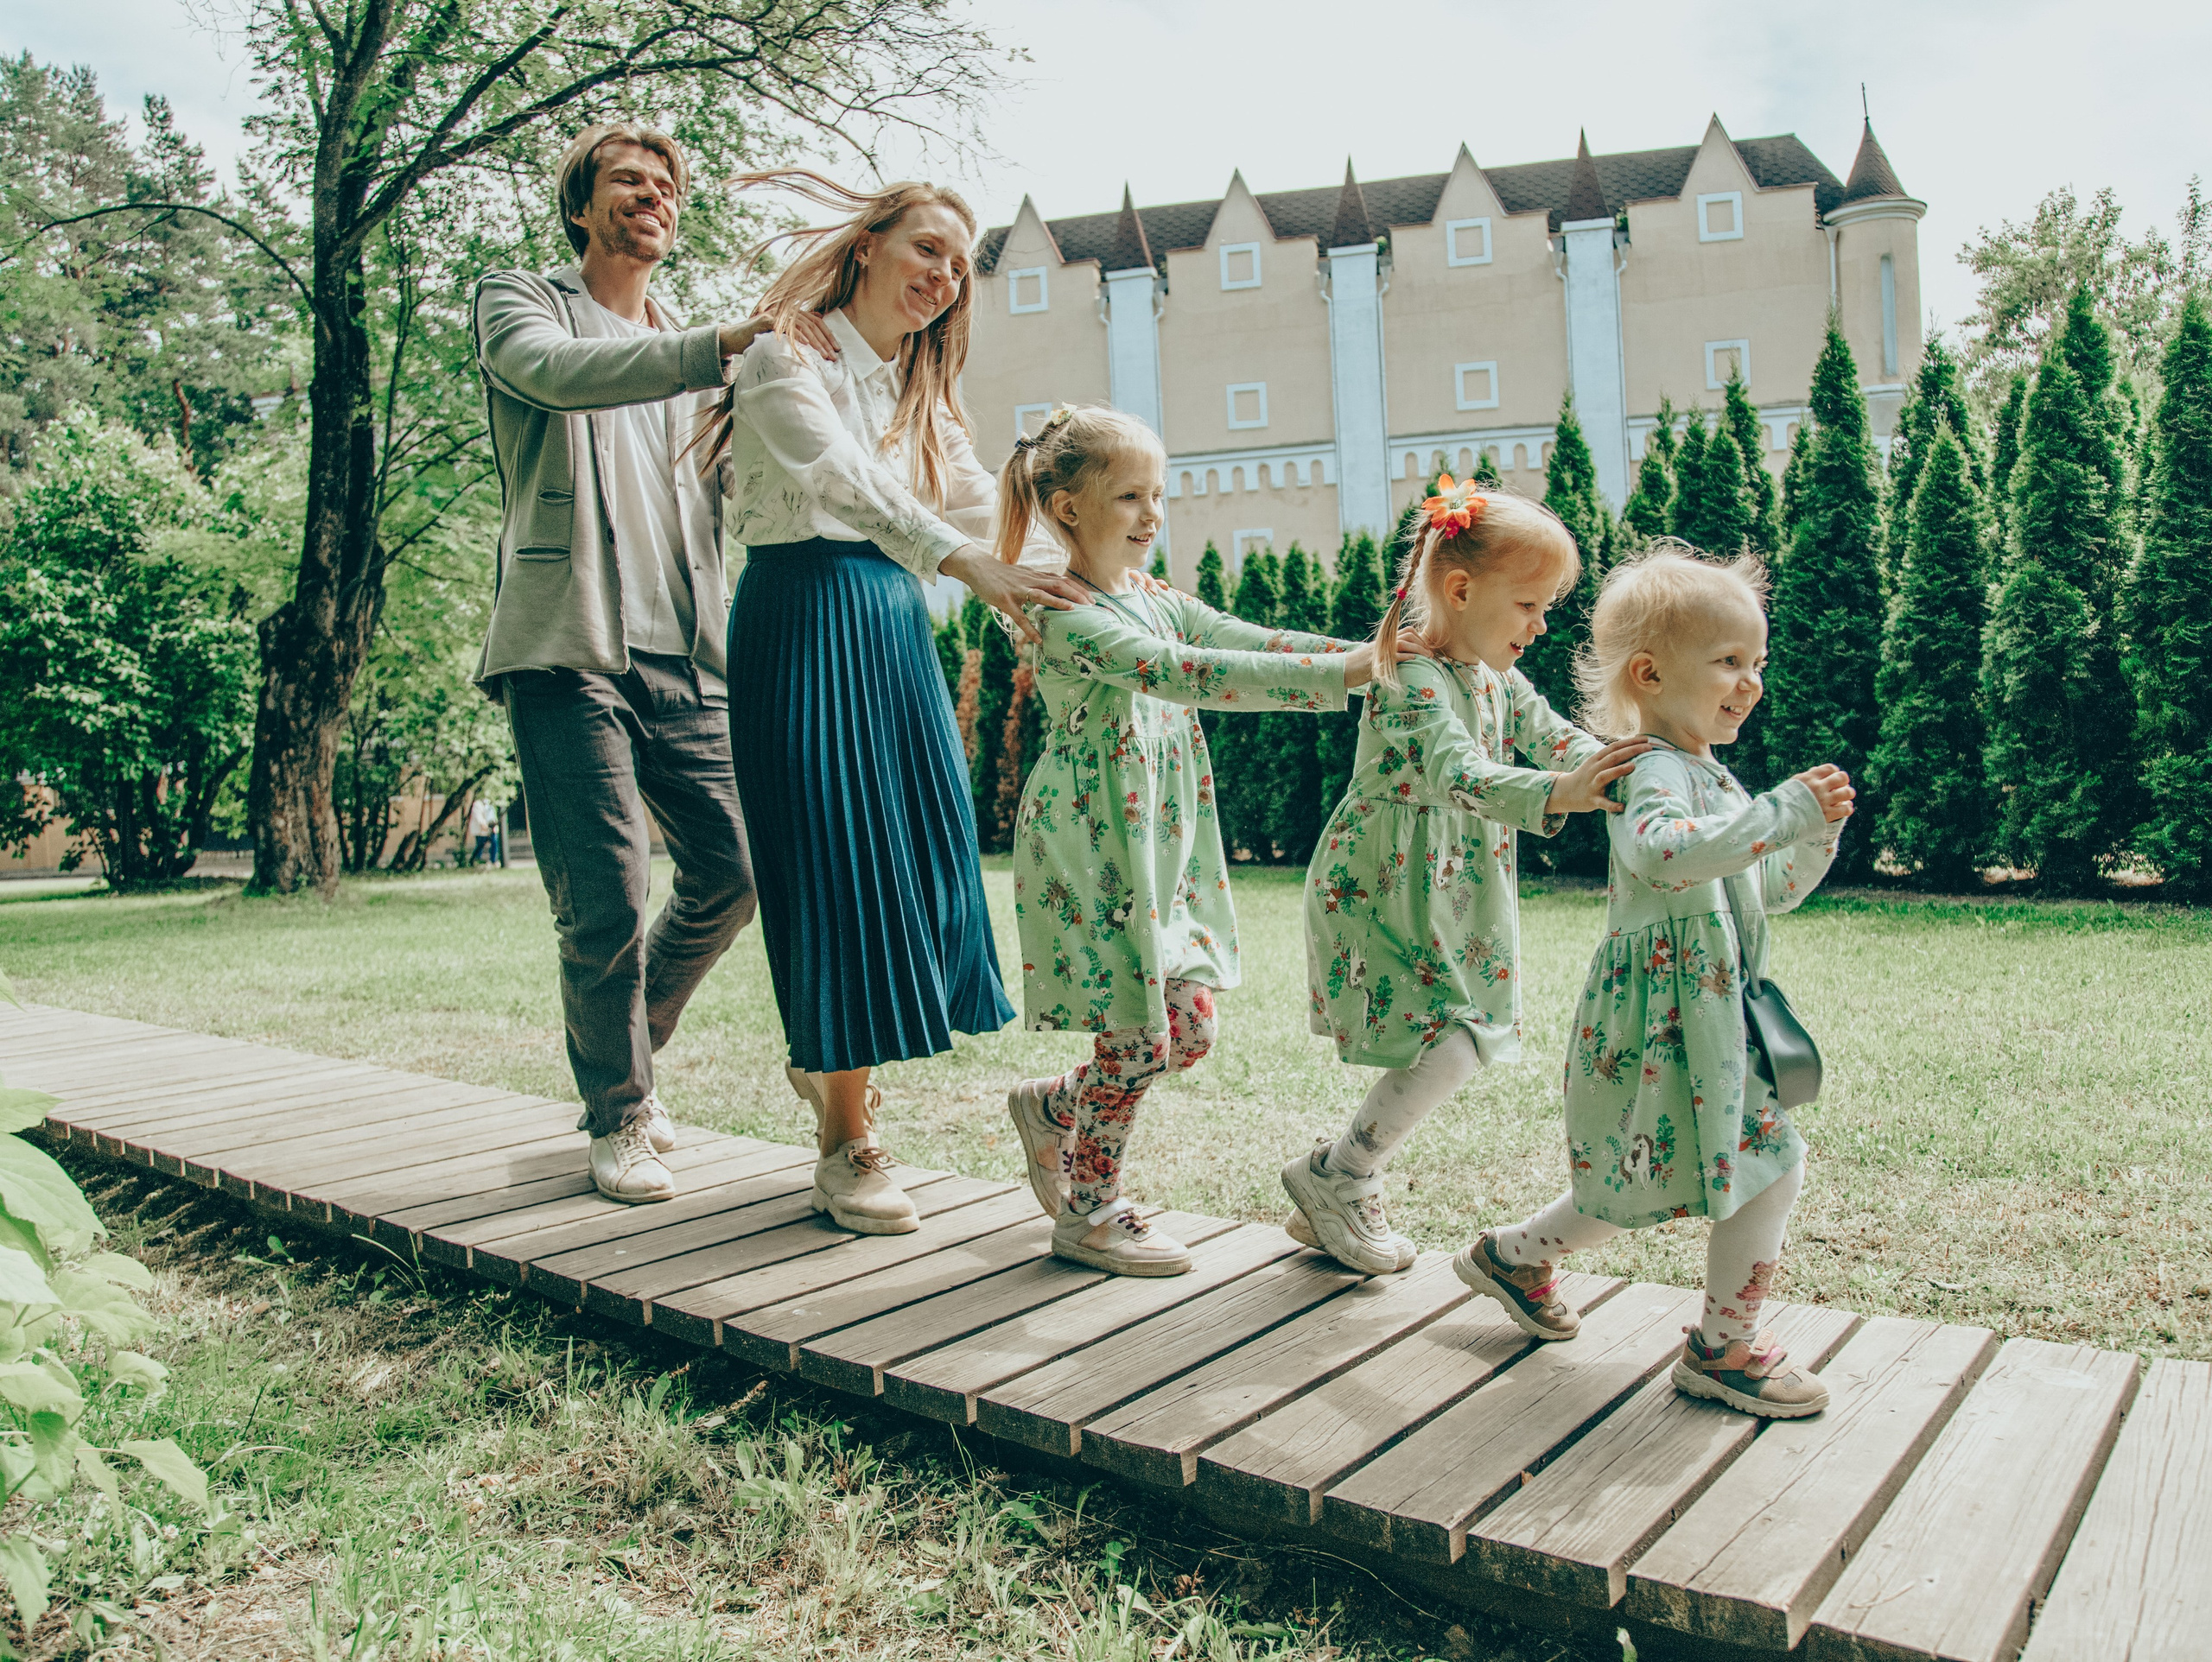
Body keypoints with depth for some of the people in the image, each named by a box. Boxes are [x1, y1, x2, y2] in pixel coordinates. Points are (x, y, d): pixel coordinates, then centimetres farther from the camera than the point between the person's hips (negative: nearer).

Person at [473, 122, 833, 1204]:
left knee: (732, 869, 1)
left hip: (686, 656, 6)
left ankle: (627, 1053, 25)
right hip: (569, 644, -5)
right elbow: (558, 373, -15)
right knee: (607, 894, -9)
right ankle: (618, 1116, 10)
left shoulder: (695, 352, 26)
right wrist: (722, 346, -27)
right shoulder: (520, 302, 10)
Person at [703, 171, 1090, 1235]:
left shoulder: (920, 391, 20)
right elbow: (847, 481, -24)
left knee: (926, 860, 4)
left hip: (894, 626, 7)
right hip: (805, 617, -7)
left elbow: (979, 503, 10)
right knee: (837, 867, -8)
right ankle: (846, 1145, 3)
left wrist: (1092, 576, -5)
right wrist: (975, 569, -37)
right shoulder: (789, 357, -5)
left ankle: (834, 1056, 30)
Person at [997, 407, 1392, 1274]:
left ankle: (1051, 1108, 33)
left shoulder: (1158, 602, 11)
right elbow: (1186, 676, -30)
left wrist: (1370, 650, -12)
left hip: (1160, 851, 9)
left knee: (1188, 1028, 10)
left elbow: (1251, 640, 3)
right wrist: (1341, 674, -34)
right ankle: (1088, 1212, 19)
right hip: (1092, 852, -8)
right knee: (1136, 1039, -1)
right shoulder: (1069, 620, -17)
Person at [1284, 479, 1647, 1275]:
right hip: (1381, 894, -10)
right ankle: (1334, 1175, 4)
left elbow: (1558, 740, 2)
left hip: (1449, 897, 10)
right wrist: (1554, 795, -52)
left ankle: (1336, 1202, 26)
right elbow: (1460, 774, -37)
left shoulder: (1500, 681, 9)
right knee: (1455, 1041, -15)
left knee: (1451, 1045, 12)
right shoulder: (1411, 681, -22)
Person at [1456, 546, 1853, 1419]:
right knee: (1772, 1165, -6)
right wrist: (1782, 811, -39)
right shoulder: (1656, 772, -16)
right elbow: (1663, 850, -40)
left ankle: (1512, 1254, 37)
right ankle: (1726, 1347, 9)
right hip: (1664, 1021, -10)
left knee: (1635, 1186, 18)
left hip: (1704, 1018, 10)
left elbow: (1774, 889, 22)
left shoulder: (1714, 779, 17)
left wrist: (1820, 831, 5)